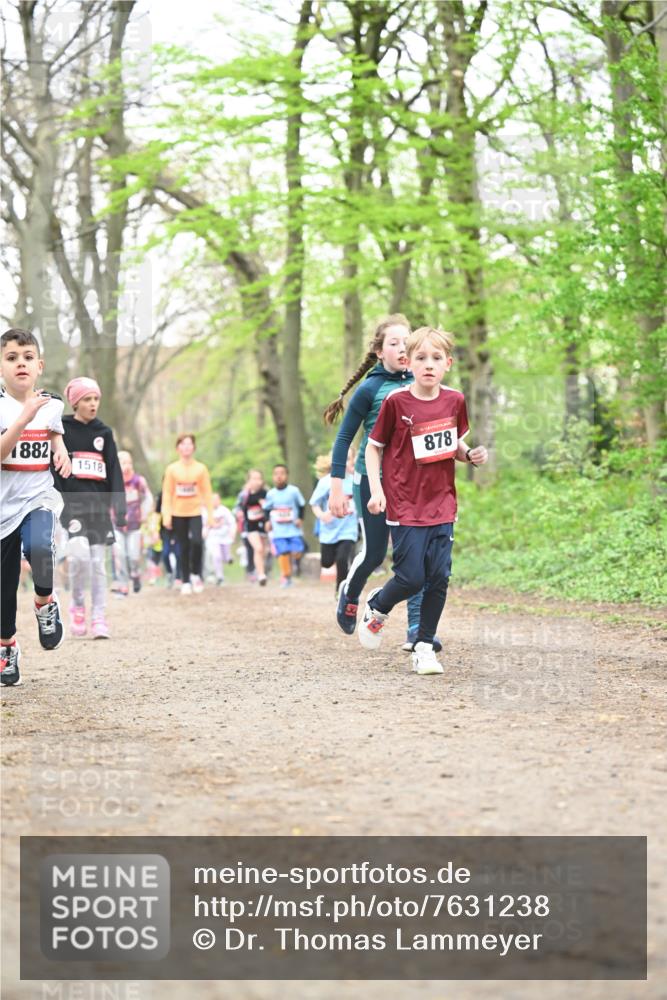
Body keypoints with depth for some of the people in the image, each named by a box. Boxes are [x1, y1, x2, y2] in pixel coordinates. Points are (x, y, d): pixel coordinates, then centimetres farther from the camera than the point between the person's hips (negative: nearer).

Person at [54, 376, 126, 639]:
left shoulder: (104, 432, 11)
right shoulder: (61, 430, 3)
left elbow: (114, 471, 9)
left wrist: (120, 506, 1)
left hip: (99, 502, 3)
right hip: (72, 501, -3)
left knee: (98, 562, 2)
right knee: (79, 553, -20)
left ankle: (99, 618, 5)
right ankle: (77, 605, 2)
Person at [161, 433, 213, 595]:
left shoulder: (201, 468, 1)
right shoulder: (172, 469, 1)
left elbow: (207, 492, 1)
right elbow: (167, 494, 0)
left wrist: (210, 514, -3)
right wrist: (166, 516, -6)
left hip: (195, 512, -1)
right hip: (178, 514, 1)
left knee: (196, 541, -20)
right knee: (184, 548, 3)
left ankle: (196, 574, 2)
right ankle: (186, 581, 13)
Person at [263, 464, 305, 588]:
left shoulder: (294, 491, -3)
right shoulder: (271, 494, 2)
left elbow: (302, 505, 7)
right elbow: (266, 509, 15)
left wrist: (300, 519, -3)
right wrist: (268, 521, 2)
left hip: (294, 530, -1)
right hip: (278, 532, 1)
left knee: (296, 553, -10)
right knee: (283, 553, -6)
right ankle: (286, 577, 9)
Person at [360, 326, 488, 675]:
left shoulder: (454, 401, 3)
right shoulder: (396, 402, -9)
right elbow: (374, 447, 1)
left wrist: (471, 455, -4)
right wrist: (376, 490, -9)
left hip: (442, 504, 4)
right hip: (405, 506, -4)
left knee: (439, 578, -1)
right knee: (411, 578, -7)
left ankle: (424, 647, 12)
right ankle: (377, 606, 26)